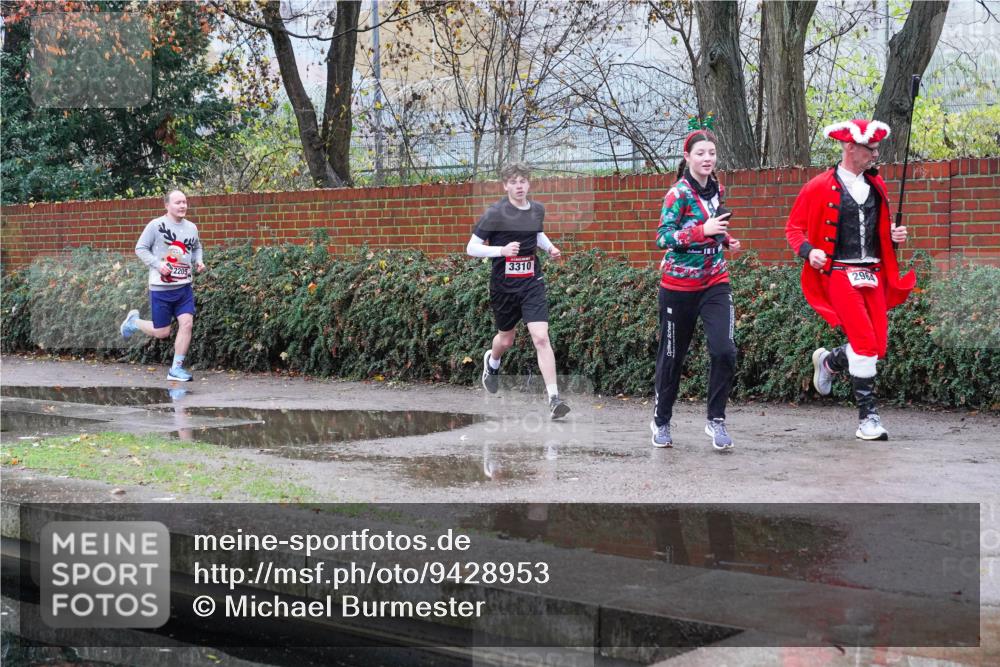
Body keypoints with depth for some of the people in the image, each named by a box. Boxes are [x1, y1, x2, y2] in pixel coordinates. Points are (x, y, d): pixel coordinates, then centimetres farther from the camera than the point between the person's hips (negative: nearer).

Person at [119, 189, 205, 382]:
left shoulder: (191, 227, 7)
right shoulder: (156, 226, -9)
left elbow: (196, 248, 23)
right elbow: (140, 248, -5)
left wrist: (198, 261, 3)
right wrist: (158, 264, -18)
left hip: (184, 287, 5)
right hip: (161, 288, -4)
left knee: (187, 323, -10)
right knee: (161, 332, 1)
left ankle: (176, 368, 2)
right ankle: (133, 321, 33)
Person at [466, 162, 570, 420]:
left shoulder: (538, 210, 2)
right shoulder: (496, 213, -12)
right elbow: (471, 248, -11)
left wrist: (549, 247, 4)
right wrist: (502, 250, -25)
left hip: (532, 284, 2)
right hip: (504, 286, -2)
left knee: (541, 338, -14)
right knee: (506, 339, 17)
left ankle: (554, 398, -14)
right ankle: (492, 362, 54)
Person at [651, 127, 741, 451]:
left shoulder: (716, 189, 6)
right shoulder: (678, 193, -12)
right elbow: (663, 237, -21)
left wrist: (726, 239, 5)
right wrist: (703, 231, -28)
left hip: (715, 283, 4)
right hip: (679, 286, -4)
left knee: (724, 351, -13)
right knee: (672, 356, 8)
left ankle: (716, 420, 2)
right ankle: (661, 421, 27)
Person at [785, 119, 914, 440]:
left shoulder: (876, 185, 13)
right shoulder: (819, 188, -5)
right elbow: (794, 228, 0)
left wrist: (894, 236, 3)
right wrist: (809, 251, -18)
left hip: (873, 274, 6)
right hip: (840, 273, -6)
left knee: (878, 345, 4)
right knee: (865, 343, -13)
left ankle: (829, 361, 33)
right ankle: (868, 417, -4)